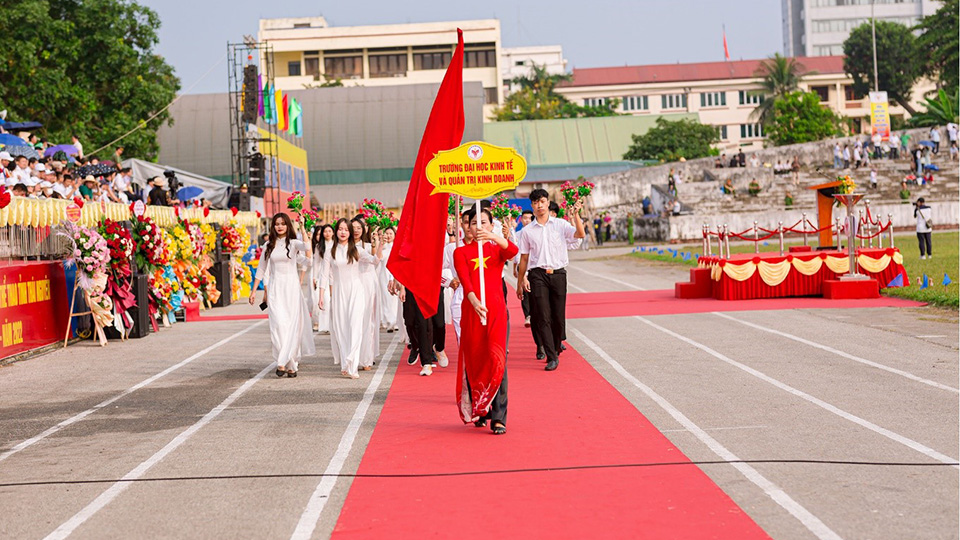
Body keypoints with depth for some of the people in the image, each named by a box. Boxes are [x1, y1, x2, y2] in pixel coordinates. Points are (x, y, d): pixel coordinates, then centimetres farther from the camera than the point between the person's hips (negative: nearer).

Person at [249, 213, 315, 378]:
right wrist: (254, 291, 13)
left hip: (291, 286, -1)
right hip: (275, 288, 2)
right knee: (279, 324, -12)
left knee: (292, 325, -3)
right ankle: (290, 363, -9)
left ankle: (285, 362, 5)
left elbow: (307, 247, -23)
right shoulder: (269, 245, 9)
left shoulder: (294, 243, 1)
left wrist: (302, 228, -24)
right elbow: (261, 269, 15)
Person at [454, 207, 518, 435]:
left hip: (496, 308, -1)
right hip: (472, 310, 1)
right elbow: (465, 279, -10)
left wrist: (493, 236, -33)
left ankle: (498, 418, -10)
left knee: (497, 360, -10)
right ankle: (478, 411, 20)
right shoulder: (461, 252, 7)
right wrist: (474, 300, -29)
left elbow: (513, 250, -15)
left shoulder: (497, 249, 10)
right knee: (474, 361, 4)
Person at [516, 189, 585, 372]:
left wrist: (576, 214, -22)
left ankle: (556, 348, 28)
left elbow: (580, 234, -10)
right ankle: (552, 357, -8)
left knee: (559, 317, 4)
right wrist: (520, 282, 11)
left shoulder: (560, 225, 5)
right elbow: (524, 258, 11)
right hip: (538, 275, 0)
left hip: (558, 274, 0)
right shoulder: (528, 231, 7)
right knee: (543, 317, -8)